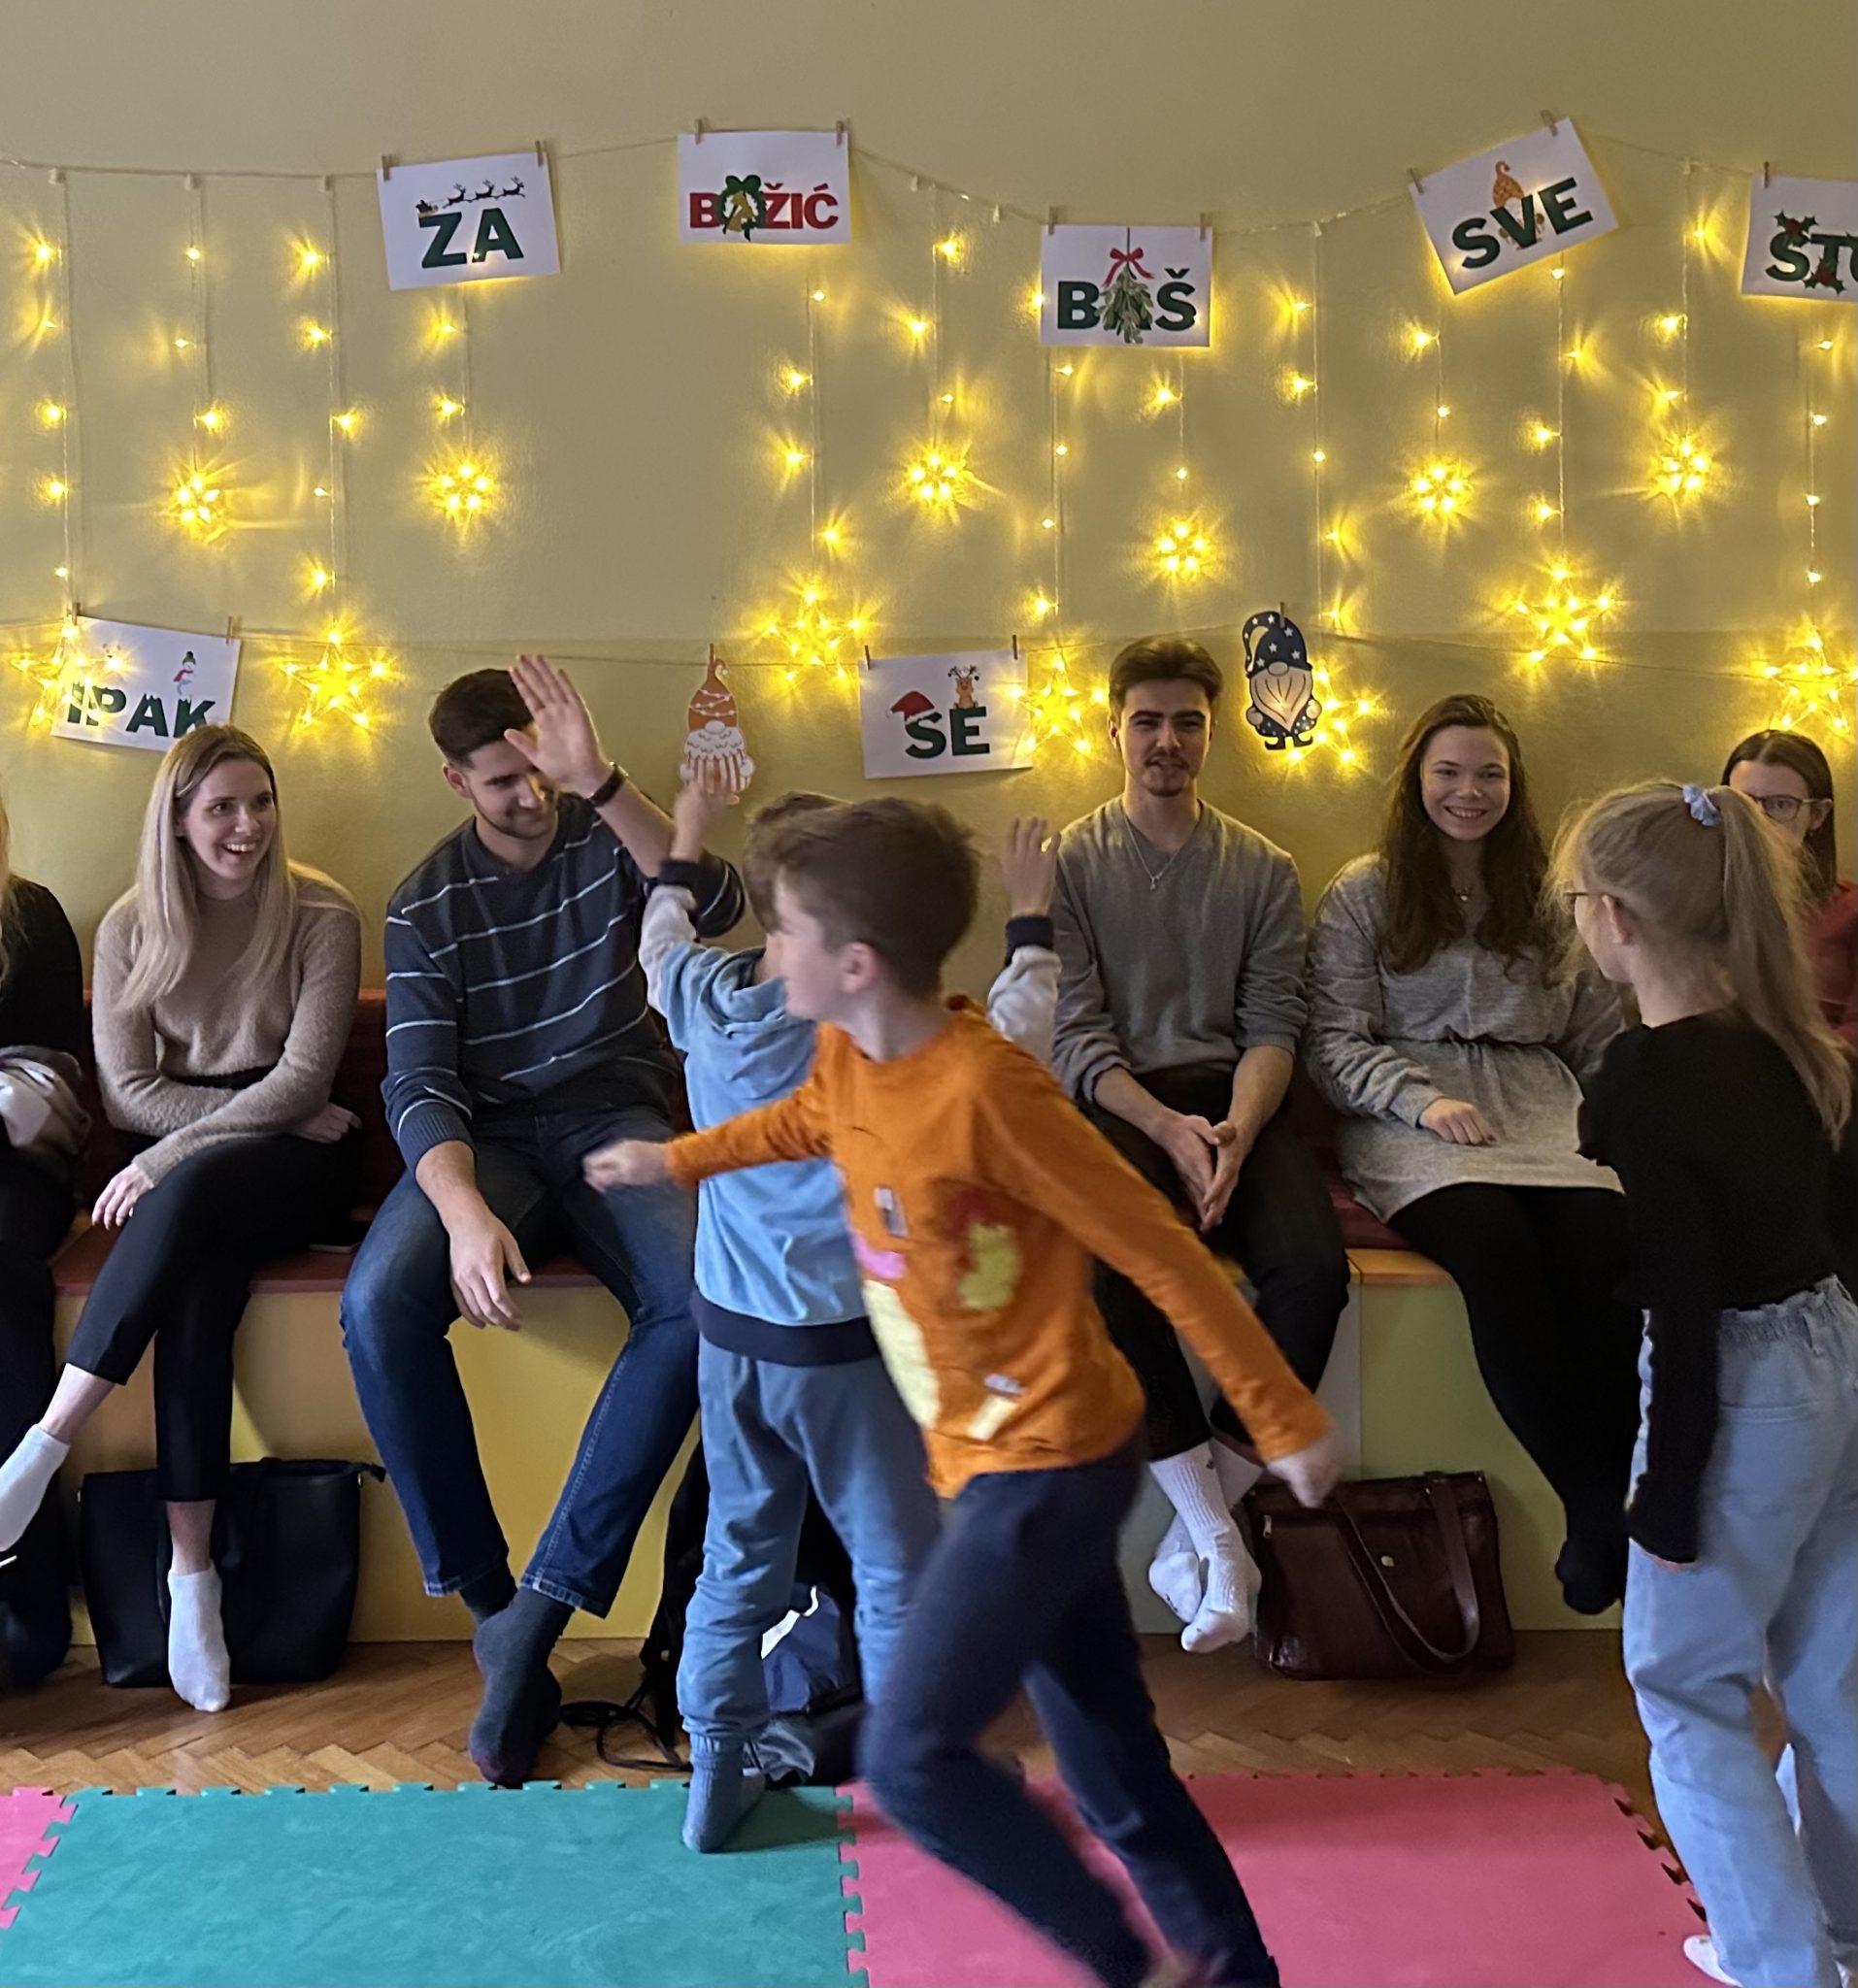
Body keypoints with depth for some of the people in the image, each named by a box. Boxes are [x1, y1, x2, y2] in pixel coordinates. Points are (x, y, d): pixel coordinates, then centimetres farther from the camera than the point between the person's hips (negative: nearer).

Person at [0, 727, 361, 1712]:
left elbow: (304, 1075, -11)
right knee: (197, 1274, -32)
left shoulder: (322, 916, -5)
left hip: (295, 1161, -1)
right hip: (179, 1173, 2)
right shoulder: (132, 926, 3)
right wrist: (276, 1112, -11)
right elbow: (128, 1090, 0)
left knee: (192, 1192, -36)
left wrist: (172, 1157, -20)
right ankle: (191, 1571, -31)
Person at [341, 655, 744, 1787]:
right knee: (379, 1303, -31)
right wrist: (466, 1213, -28)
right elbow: (421, 1085, -8)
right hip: (487, 1135, 0)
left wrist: (603, 783, -28)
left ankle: (545, 1604, -21)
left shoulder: (610, 845, 3)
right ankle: (490, 1610, -16)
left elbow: (719, 908, -18)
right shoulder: (428, 906, 2)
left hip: (615, 1116, 0)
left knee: (700, 1298, -32)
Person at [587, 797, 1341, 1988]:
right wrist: (677, 1160, 33)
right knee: (1115, 1771, 16)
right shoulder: (848, 1056, -1)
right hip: (996, 1452, 8)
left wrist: (1285, 1420, -16)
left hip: (1049, 1461, -8)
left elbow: (1161, 1251, -21)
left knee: (911, 1757, -5)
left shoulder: (986, 1089, -27)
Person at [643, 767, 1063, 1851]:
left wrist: (686, 844, 30)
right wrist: (1032, 922, -5)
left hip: (733, 1332, 6)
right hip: (847, 1343, -5)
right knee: (898, 1567, 10)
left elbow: (661, 940, 18)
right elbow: (1014, 1038, -17)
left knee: (739, 1558, 18)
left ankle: (720, 1773, 28)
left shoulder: (702, 993, -5)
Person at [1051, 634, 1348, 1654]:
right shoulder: (1070, 861, 6)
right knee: (1114, 1263, -33)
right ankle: (1217, 1533, -18)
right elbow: (1077, 1033, -2)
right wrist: (1168, 1128, -18)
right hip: (1116, 1103, -2)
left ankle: (1193, 1536, -10)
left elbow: (1273, 1024, 3)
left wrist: (1237, 1130, -17)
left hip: (1235, 1102, 2)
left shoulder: (1263, 868, 13)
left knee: (1312, 1269, -26)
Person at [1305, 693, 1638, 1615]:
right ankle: (1599, 1504, -27)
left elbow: (1600, 1037, 20)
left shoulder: (1548, 895, 20)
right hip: (1409, 1117, -3)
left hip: (1540, 1112, 3)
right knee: (1494, 1245, -35)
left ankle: (1615, 1499, -25)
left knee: (1606, 1244, -31)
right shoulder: (1362, 893, 10)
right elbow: (1335, 1041, 3)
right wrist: (1422, 1099, -13)